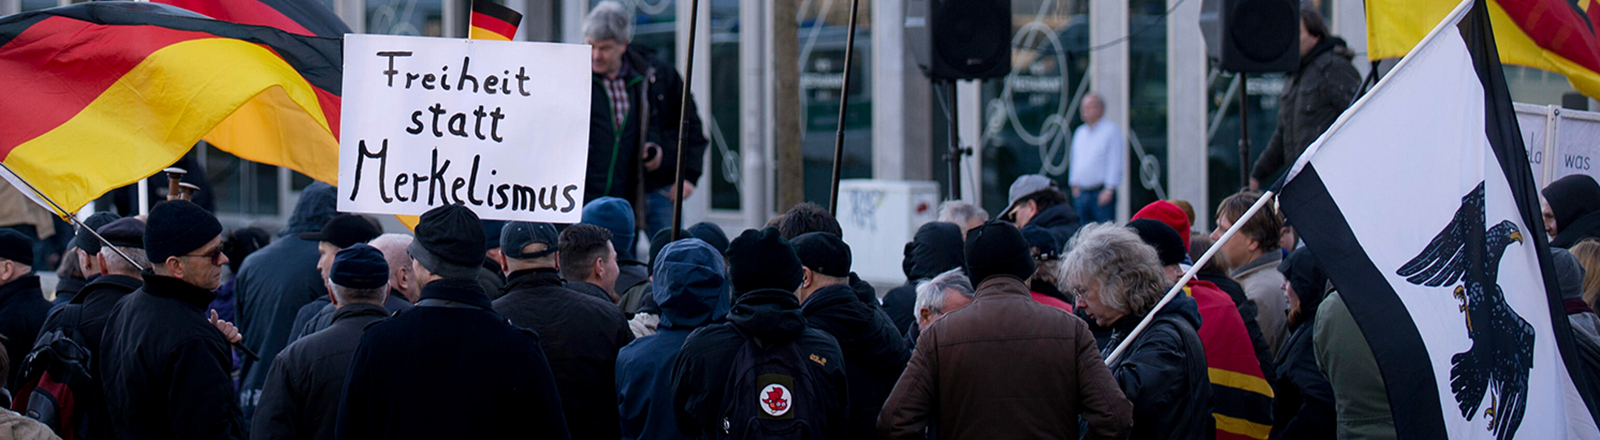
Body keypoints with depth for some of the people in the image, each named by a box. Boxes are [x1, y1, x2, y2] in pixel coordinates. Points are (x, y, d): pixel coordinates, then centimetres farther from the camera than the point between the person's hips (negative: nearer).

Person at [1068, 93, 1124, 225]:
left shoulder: (1111, 130, -4)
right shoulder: (1080, 132, 18)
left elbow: (1115, 162, -8)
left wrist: (1109, 190, -14)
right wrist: (1074, 184, 14)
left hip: (1102, 193, -7)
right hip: (1081, 193, 7)